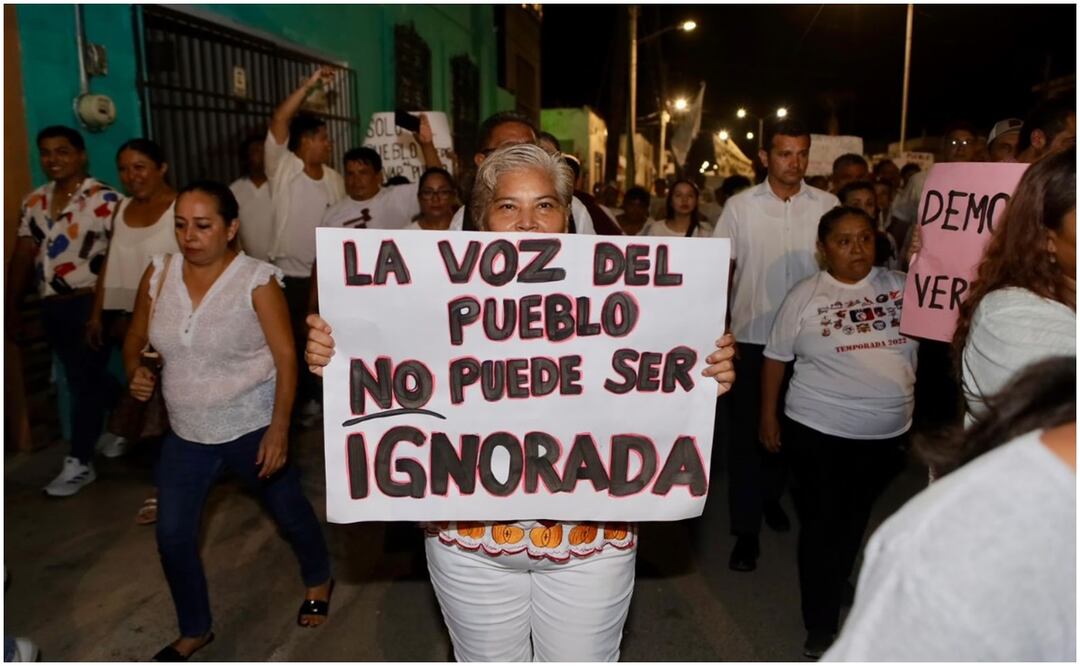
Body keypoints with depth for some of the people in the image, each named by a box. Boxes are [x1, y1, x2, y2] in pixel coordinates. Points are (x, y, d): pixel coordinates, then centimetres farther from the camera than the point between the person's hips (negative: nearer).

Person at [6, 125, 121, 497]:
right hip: (51, 306, 6)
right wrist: (11, 308, 13)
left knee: (86, 382, 0)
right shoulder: (33, 202, 11)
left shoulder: (105, 200, -11)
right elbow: (22, 256, 14)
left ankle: (79, 463, 9)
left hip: (88, 304, -6)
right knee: (81, 380, 13)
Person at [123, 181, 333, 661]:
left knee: (288, 511, 15)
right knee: (172, 535, 9)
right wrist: (134, 372, -12)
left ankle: (319, 579, 46)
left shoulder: (257, 280, -17)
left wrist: (279, 428, -21)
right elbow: (136, 338, 10)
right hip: (186, 433, 5)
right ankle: (195, 630, 34)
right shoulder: (158, 273, -4)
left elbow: (286, 357, -17)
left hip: (253, 427, -4)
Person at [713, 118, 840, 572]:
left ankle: (771, 496, 41)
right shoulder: (740, 206, -3)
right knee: (748, 432, 3)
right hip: (752, 336, -2)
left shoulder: (826, 206, 0)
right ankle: (746, 530, 14)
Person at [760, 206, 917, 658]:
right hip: (819, 432, -3)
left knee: (853, 522, 20)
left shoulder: (903, 287, 1)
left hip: (887, 434, 3)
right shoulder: (805, 295, -5)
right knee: (822, 526, 6)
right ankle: (820, 627, 21)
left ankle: (835, 584, 45)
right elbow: (776, 357, 0)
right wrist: (768, 416, -1)